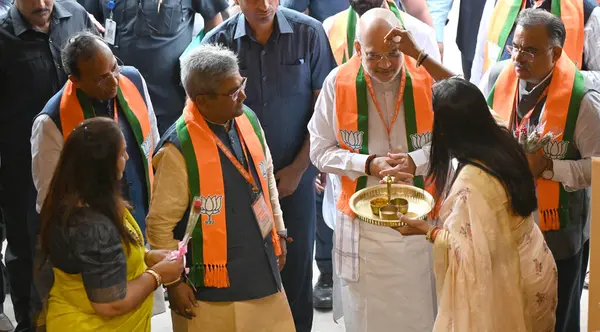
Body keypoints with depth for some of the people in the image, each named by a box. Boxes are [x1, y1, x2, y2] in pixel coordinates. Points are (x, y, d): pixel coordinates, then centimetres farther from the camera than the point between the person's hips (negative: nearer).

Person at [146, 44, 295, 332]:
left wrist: (278, 231, 18)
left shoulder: (248, 119, -1)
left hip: (262, 269, 6)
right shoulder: (178, 149, -21)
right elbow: (160, 224, -14)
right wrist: (175, 283, -9)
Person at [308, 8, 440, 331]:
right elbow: (320, 150, -2)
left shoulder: (428, 77, -9)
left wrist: (416, 161, -20)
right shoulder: (338, 83, -7)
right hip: (361, 223, 0)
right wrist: (368, 164, -16)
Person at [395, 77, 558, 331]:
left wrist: (425, 230, -14)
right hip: (530, 267, 9)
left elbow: (471, 251, -29)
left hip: (505, 284, -9)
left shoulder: (472, 182, -33)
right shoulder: (504, 141, -8)